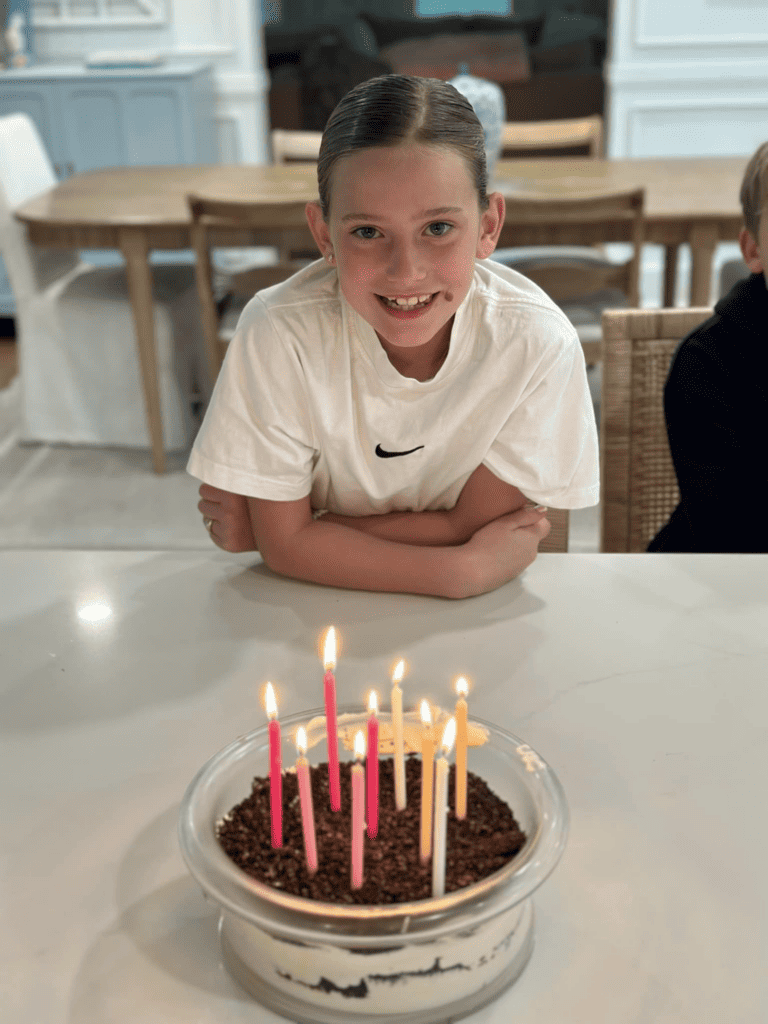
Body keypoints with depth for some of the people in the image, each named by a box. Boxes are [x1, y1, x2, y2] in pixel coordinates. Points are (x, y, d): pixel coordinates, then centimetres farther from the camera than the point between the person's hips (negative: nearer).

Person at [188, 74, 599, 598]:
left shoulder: (538, 341, -23)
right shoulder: (280, 331, -24)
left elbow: (474, 524, -15)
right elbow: (284, 542, -17)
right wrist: (469, 570, -26)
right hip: (313, 604, 0)